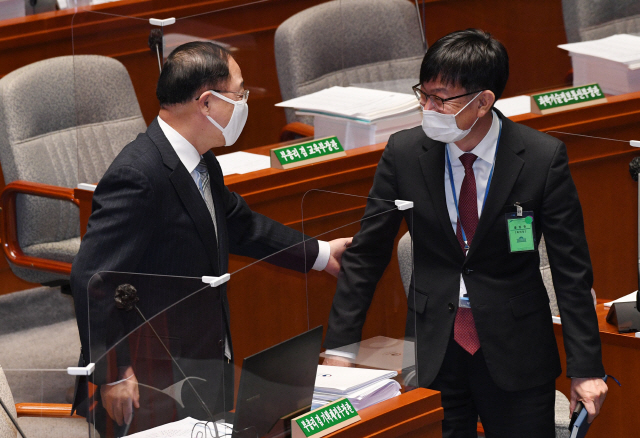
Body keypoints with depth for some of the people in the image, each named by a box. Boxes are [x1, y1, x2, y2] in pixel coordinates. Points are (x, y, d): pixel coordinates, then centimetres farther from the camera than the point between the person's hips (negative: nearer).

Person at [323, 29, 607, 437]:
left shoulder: (543, 157, -10)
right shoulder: (405, 152, -4)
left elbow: (571, 269, -6)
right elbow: (366, 255, 3)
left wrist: (586, 368, -8)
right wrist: (340, 346, -1)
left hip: (515, 352, -2)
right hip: (433, 347, 2)